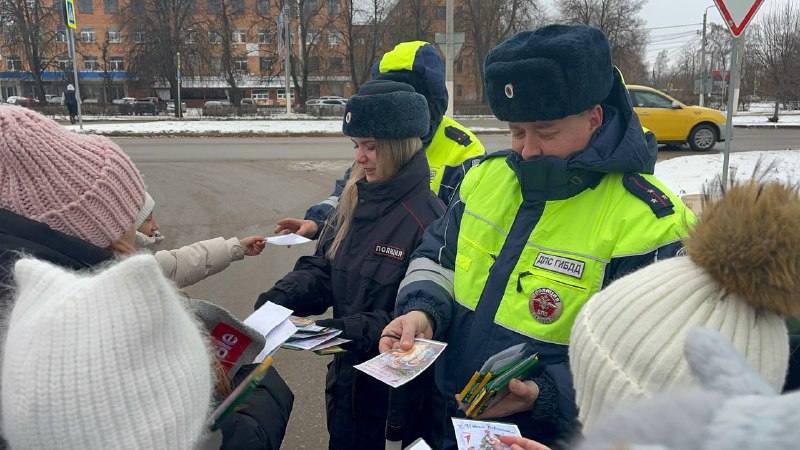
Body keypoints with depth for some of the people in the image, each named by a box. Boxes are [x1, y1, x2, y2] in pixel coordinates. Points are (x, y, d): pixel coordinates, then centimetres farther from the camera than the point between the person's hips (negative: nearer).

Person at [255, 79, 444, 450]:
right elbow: (321, 269, 6)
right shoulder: (356, 201, 3)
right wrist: (282, 297, -11)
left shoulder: (429, 217, -21)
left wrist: (360, 329, -28)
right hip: (347, 372, 7)